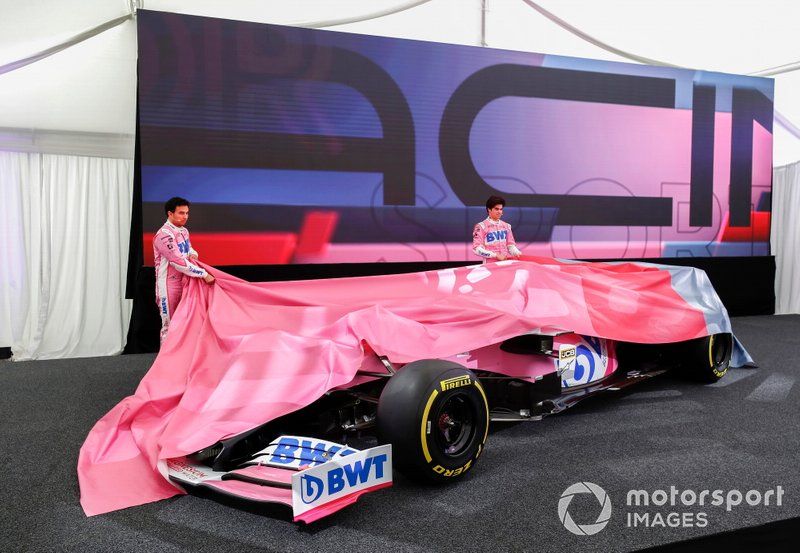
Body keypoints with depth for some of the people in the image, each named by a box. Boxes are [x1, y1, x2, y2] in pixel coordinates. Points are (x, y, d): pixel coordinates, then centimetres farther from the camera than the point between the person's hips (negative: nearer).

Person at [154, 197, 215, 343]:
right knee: (169, 325, -1)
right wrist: (204, 274, -23)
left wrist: (193, 254, 0)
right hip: (169, 285, -8)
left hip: (184, 281, 8)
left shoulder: (183, 231, 8)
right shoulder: (164, 235, -18)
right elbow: (179, 262, -25)